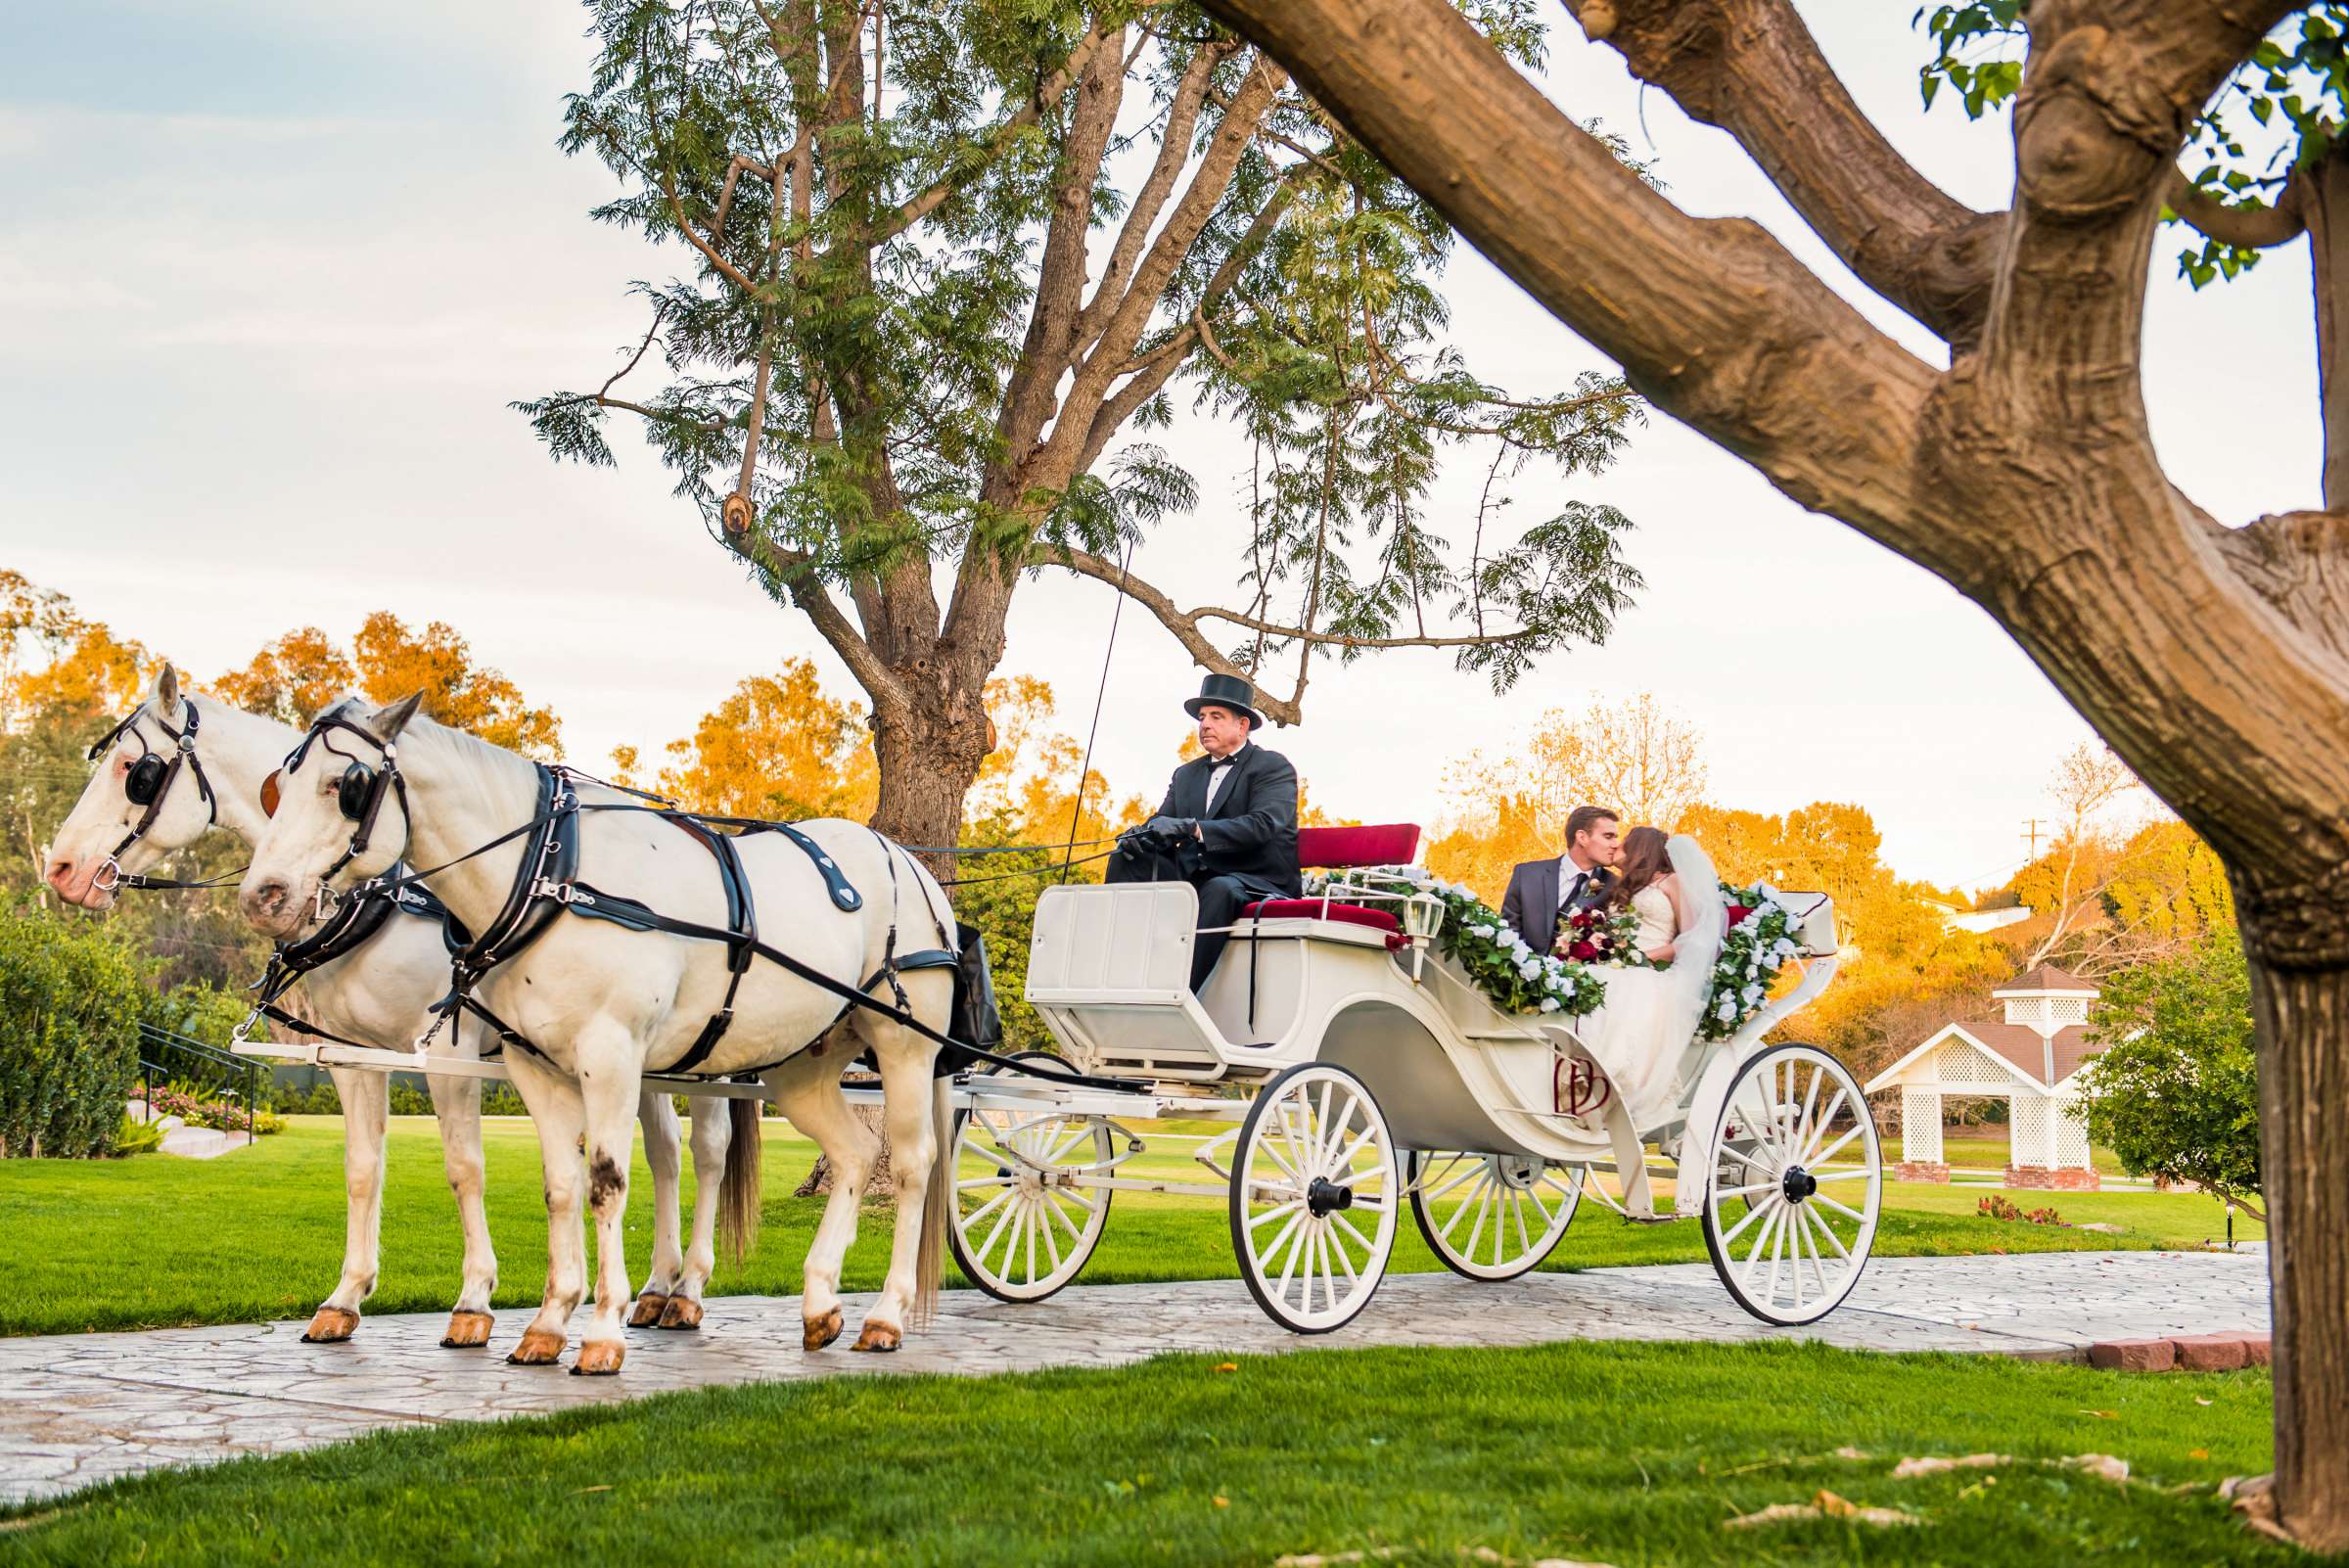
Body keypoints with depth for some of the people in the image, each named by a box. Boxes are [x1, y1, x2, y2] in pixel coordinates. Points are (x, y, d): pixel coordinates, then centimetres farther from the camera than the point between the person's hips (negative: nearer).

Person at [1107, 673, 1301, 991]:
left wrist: (1192, 829, -30)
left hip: (1257, 884, -6)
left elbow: (1263, 824, -18)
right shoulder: (1186, 774, 21)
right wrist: (1141, 834, -16)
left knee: (1219, 889, -38)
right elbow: (1163, 824, 11)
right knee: (1126, 859, -11)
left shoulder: (1274, 767, -1)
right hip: (1195, 878, 6)